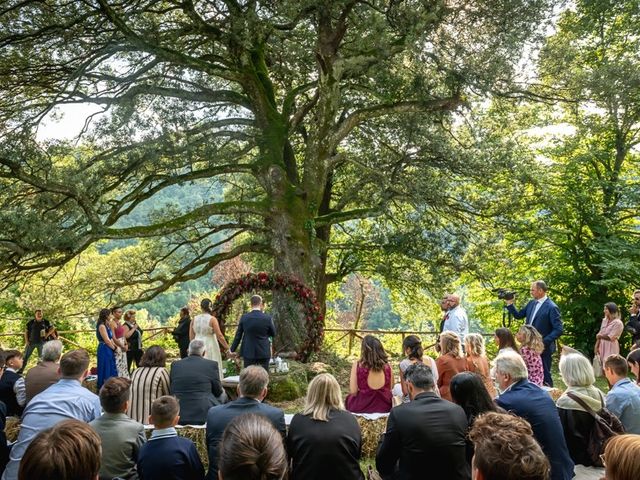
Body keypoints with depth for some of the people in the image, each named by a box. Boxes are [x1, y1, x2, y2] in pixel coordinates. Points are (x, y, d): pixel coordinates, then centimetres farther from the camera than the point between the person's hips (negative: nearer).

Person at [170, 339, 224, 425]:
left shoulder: (175, 364, 3)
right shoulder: (211, 364, -6)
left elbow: (170, 389, 14)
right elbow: (218, 392, 5)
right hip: (203, 415, -4)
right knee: (221, 397, 25)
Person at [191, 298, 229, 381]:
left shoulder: (194, 319, 2)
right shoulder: (212, 319, -10)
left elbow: (191, 336, 7)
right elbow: (219, 336, -12)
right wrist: (227, 347, -5)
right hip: (210, 347, -4)